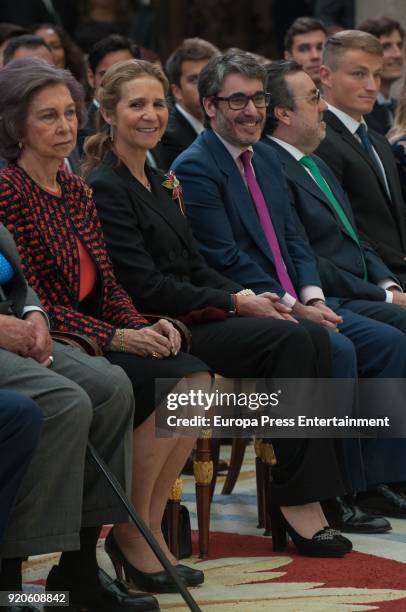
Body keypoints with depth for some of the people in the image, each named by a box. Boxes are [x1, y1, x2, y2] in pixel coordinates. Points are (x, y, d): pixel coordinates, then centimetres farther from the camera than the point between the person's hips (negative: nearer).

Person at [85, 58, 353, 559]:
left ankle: (298, 500, -18)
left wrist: (247, 296, -1)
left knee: (311, 336, -14)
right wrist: (234, 303, -14)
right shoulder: (104, 189, -9)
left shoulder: (158, 183, 19)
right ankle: (298, 505, -21)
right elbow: (145, 286, -16)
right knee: (290, 340, -24)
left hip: (195, 316, 8)